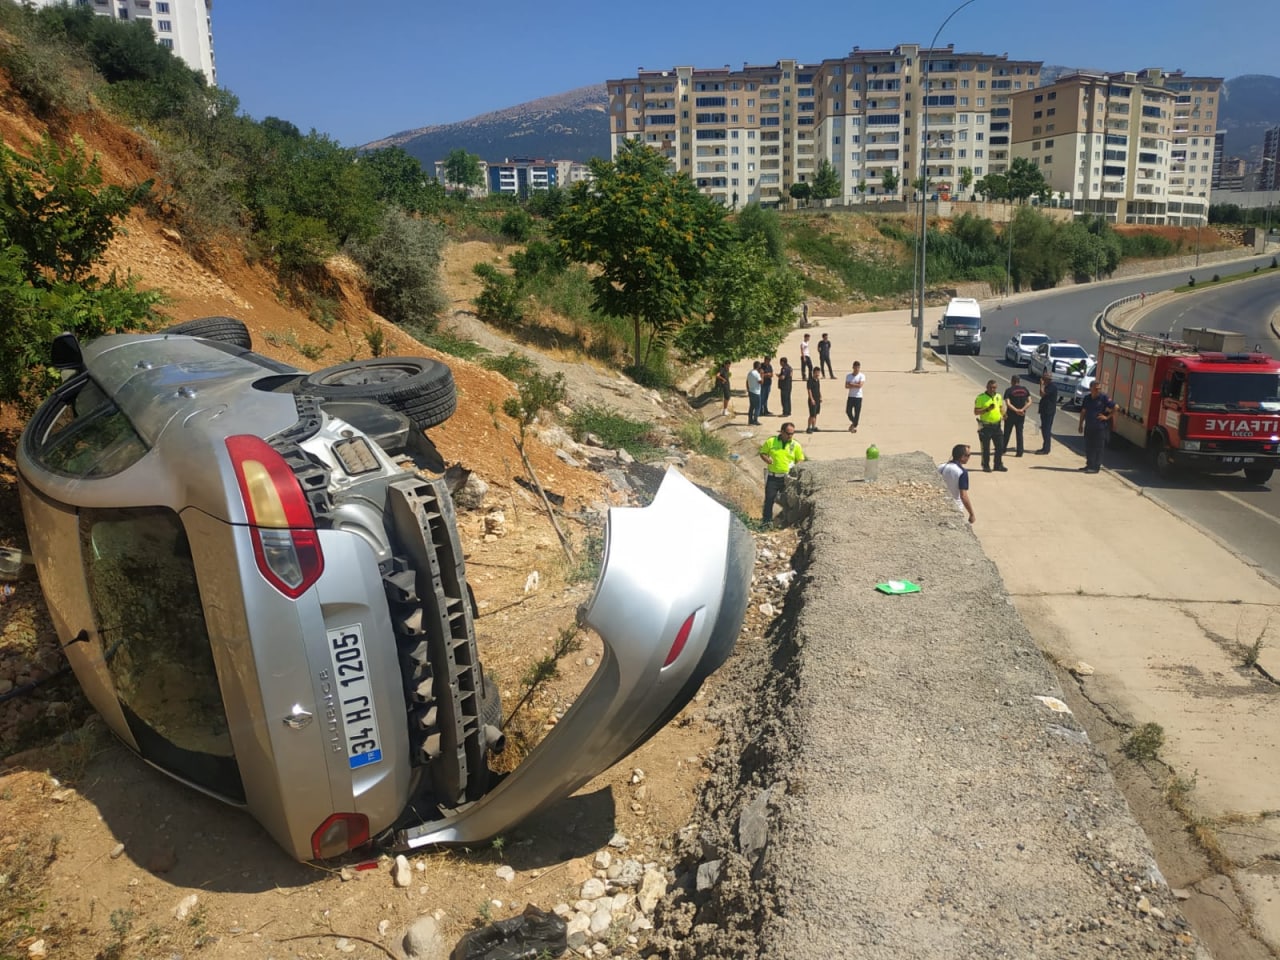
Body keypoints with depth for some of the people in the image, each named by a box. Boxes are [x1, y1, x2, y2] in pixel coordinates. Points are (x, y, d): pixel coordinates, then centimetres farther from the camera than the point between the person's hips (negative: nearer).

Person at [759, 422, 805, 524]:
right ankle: (767, 521, 6)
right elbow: (762, 453, 8)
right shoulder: (771, 442, -2)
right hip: (772, 477, -1)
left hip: (787, 478, 1)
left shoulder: (796, 445, 0)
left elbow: (800, 460, 8)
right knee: (769, 499, 0)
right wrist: (766, 459, -14)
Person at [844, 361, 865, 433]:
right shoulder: (849, 376, 6)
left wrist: (851, 384, -10)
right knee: (848, 411, 0)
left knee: (857, 412, -3)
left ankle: (855, 426, 7)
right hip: (850, 396, 3)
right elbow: (846, 386, -5)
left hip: (858, 397, -3)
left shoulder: (862, 376, -3)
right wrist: (855, 385, -14)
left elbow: (860, 385, -17)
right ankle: (853, 422, 24)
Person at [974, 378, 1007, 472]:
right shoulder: (980, 397, -8)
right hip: (985, 426, -5)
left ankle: (998, 465, 20)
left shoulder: (999, 396, 10)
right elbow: (976, 412, -10)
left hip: (997, 425, 5)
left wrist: (1003, 415, 4)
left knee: (1000, 446, 7)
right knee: (986, 448, 1)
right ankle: (986, 466, 12)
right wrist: (987, 409, -22)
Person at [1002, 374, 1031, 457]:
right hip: (1021, 416, 3)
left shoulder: (1009, 391, -10)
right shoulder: (1025, 390, 3)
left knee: (1007, 433, 11)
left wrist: (1016, 410, -18)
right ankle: (1019, 452, 4)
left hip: (1011, 415, -3)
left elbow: (1008, 404, -20)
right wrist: (1022, 410, -13)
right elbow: (1029, 402, -3)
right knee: (1019, 433, 7)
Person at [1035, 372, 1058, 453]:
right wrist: (1042, 385, 11)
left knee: (1046, 429, -9)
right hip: (1045, 410, 10)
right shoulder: (1049, 385, 15)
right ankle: (1045, 447, 20)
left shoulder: (1052, 386, -15)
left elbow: (1042, 394, -23)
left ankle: (1046, 449, -8)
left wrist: (1042, 384, -12)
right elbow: (1042, 394, 18)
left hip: (1049, 411, -10)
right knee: (1044, 428, 14)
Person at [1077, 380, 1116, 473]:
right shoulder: (1087, 398, 9)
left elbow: (1115, 408, -6)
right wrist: (1081, 424, 15)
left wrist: (1107, 417, -8)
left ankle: (1095, 467, 1)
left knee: (1097, 448, -3)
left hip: (1100, 428, -6)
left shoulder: (1104, 398, -7)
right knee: (1088, 447, 10)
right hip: (1088, 427, 6)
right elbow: (1083, 412, 17)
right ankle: (1089, 465, 21)